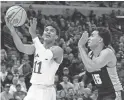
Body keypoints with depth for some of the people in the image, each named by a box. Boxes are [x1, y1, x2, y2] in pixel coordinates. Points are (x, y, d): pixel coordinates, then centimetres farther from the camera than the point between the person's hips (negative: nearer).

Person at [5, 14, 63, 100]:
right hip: (34, 89, 6)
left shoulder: (58, 50, -9)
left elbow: (46, 56, -30)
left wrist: (33, 35, -33)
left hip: (47, 91, -6)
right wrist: (12, 29, -26)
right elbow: (22, 48, -11)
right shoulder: (37, 47, 8)